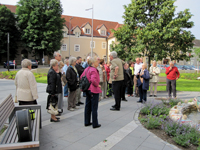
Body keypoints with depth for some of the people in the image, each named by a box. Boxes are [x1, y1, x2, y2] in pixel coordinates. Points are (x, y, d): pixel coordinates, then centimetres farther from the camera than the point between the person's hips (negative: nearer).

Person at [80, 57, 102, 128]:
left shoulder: (87, 69, 8)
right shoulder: (93, 70, -19)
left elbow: (81, 77, 14)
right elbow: (93, 80, -30)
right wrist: (97, 85, -14)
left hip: (88, 89, 9)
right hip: (94, 90, -9)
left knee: (87, 106, 15)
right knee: (94, 108, 1)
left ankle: (87, 122, 26)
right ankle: (95, 124, 12)